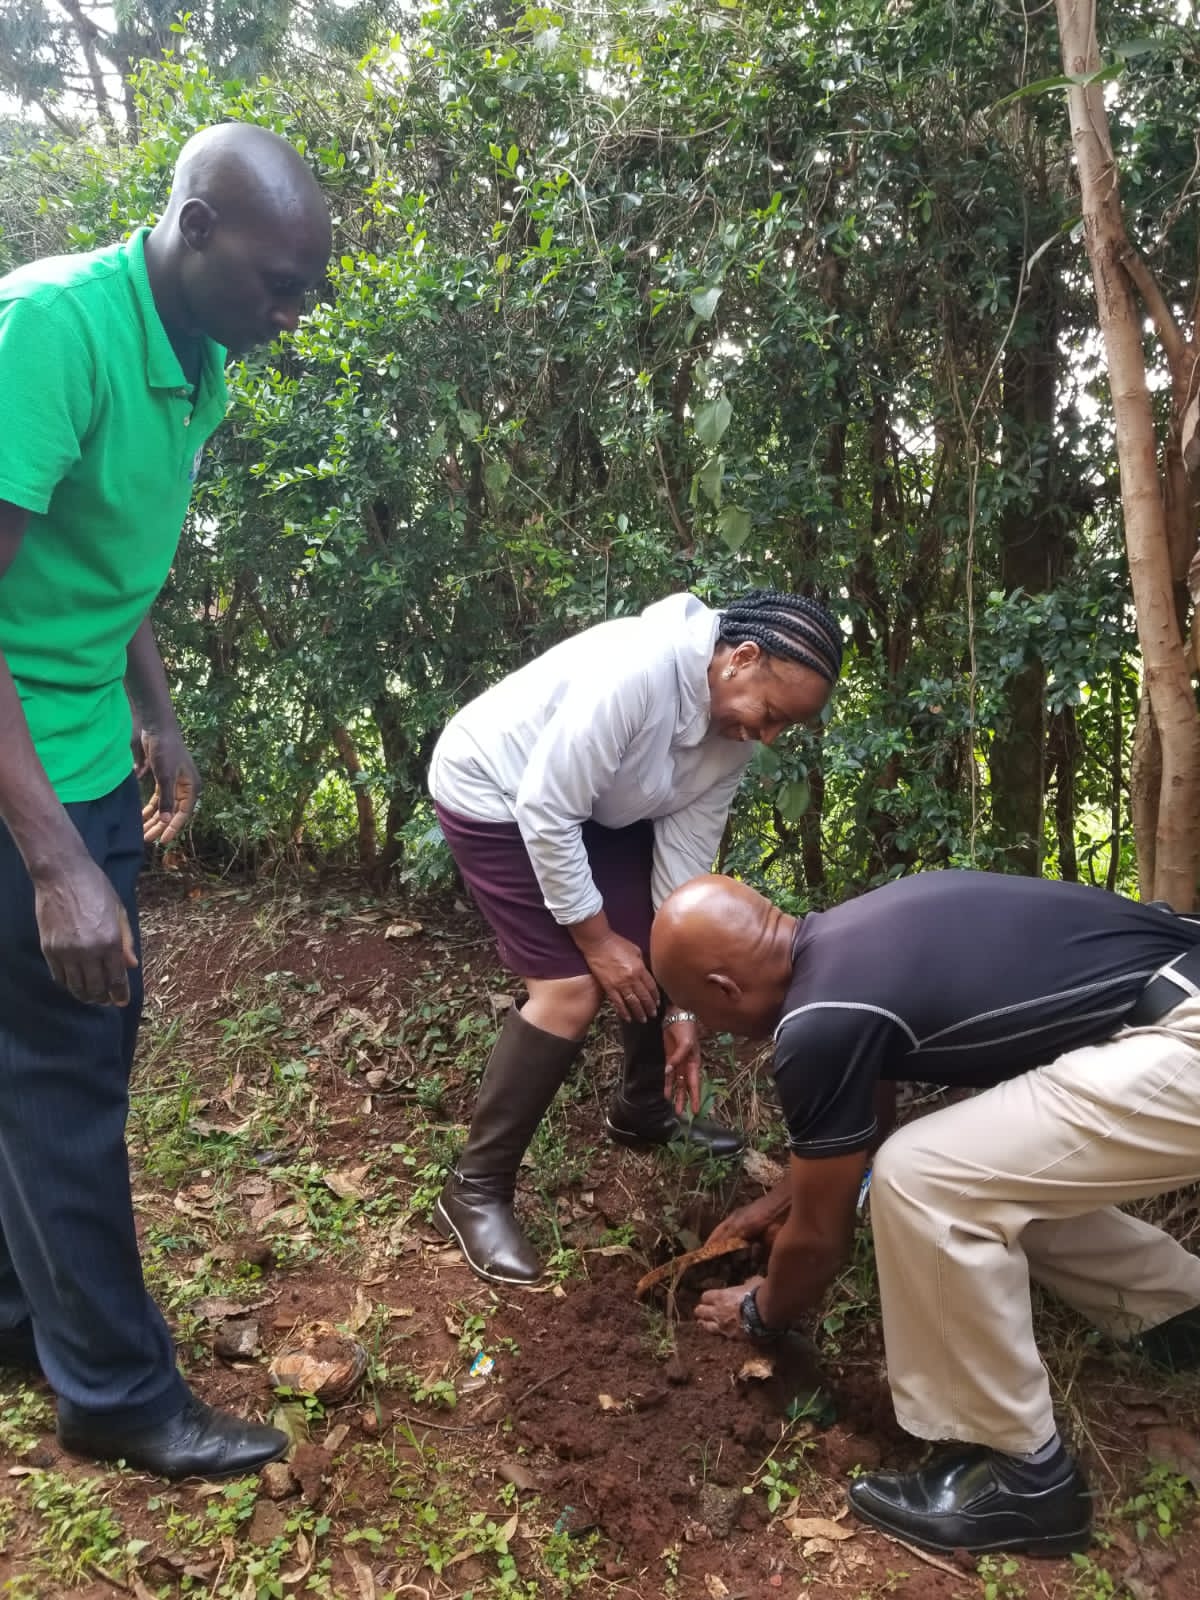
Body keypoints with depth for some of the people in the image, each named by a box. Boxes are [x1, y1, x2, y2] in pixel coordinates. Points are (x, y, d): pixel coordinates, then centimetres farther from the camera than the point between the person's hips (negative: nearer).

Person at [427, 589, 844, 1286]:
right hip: (492, 791, -8)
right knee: (575, 988, -16)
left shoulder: (734, 735, -11)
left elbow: (685, 861, -8)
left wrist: (681, 1003, -9)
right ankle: (475, 1189, -2)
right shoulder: (634, 672, -36)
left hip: (592, 806, 8)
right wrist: (597, 939, -22)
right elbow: (545, 813, -31)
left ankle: (643, 1110, 30)